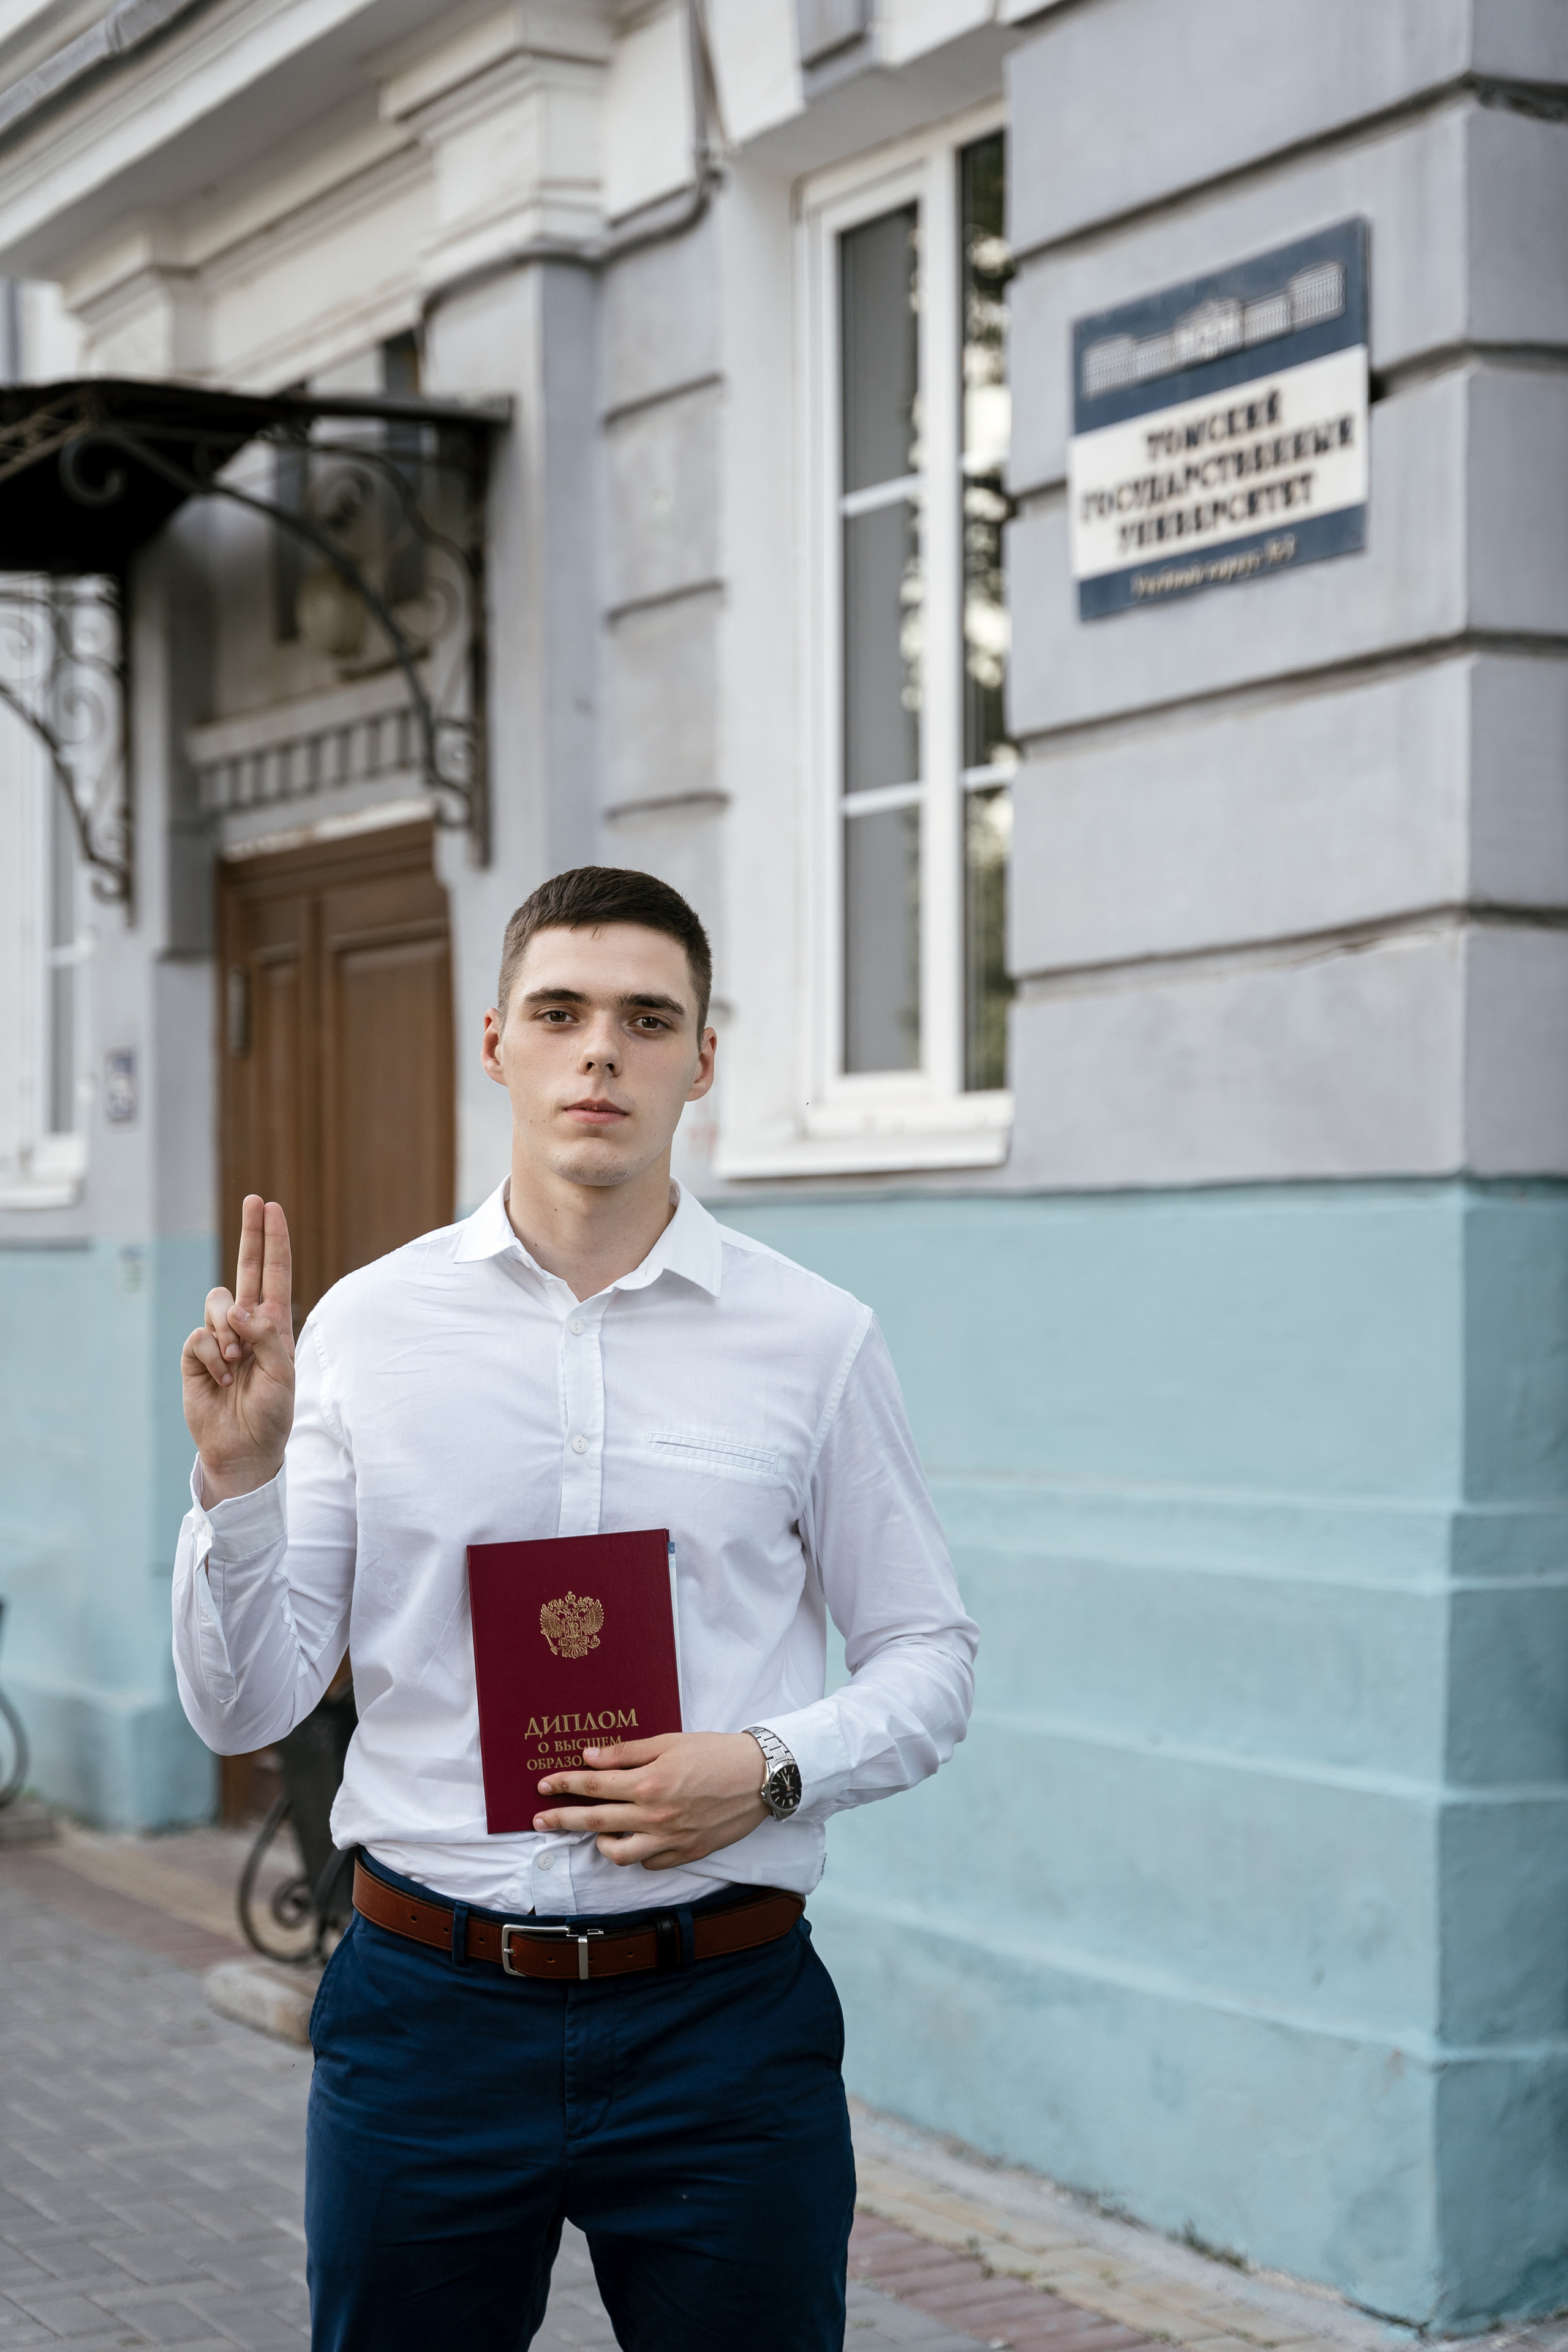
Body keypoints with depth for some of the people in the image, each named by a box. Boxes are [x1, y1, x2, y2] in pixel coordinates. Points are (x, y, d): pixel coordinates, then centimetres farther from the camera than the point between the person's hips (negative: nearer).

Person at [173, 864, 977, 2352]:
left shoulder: (816, 1340, 0)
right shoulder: (366, 1324, 1)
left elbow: (928, 1657, 6)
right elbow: (242, 1711, 1)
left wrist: (769, 1768, -11)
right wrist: (236, 1477, -14)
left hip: (721, 2019, 0)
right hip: (427, 2006, 1)